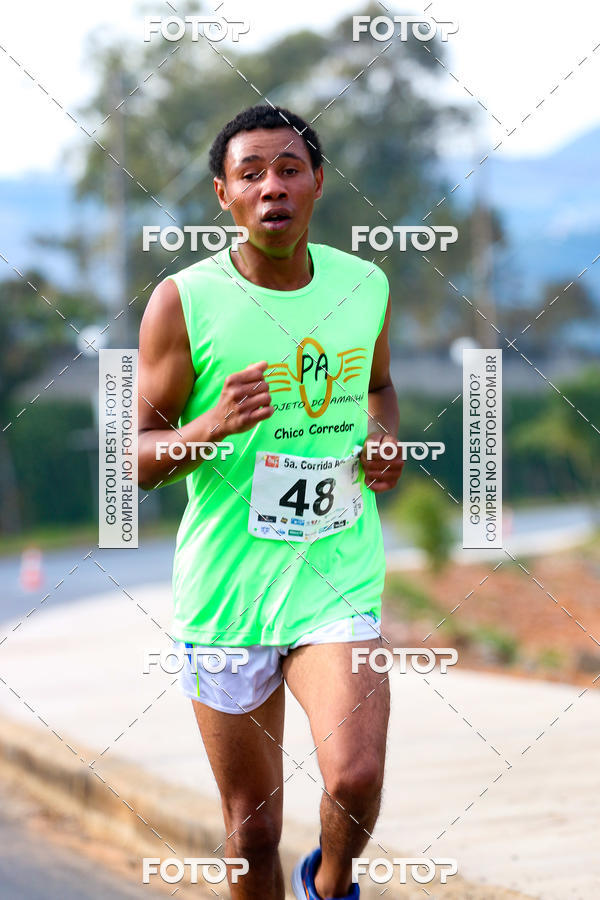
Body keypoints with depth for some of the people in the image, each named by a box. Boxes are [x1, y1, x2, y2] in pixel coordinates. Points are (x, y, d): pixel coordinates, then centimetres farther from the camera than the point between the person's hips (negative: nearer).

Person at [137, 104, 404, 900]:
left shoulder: (365, 285, 3)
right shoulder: (183, 302, -7)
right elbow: (136, 459, -4)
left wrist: (386, 440, 3)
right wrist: (211, 425, -23)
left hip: (340, 576, 1)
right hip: (226, 587, -1)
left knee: (356, 777, -20)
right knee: (252, 834, 7)